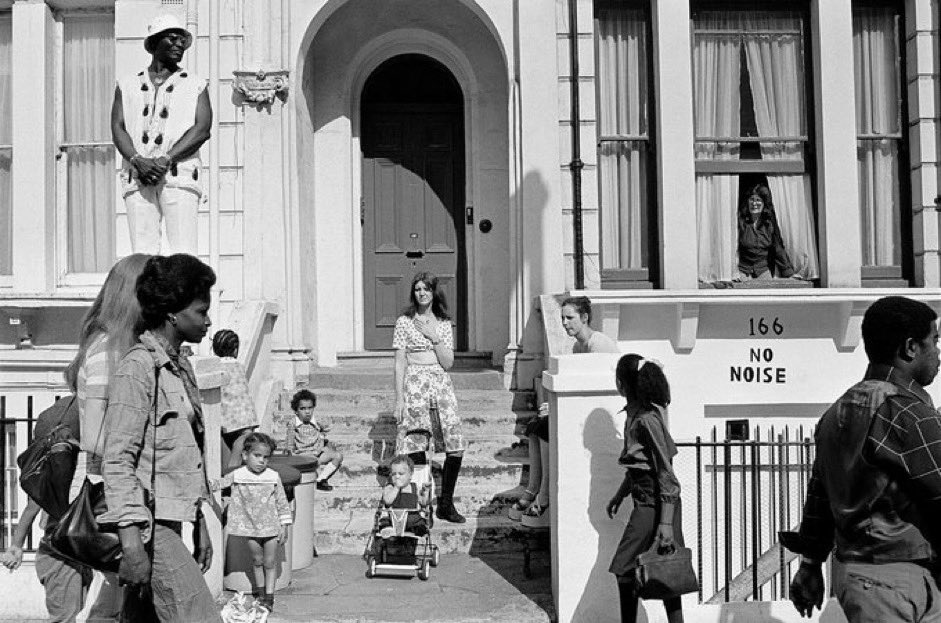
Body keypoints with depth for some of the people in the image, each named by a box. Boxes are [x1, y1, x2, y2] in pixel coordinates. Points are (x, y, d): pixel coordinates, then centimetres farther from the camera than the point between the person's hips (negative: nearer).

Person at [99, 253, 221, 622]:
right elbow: (117, 460, -17)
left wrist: (200, 523, 21)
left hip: (169, 523, 9)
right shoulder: (138, 368, -11)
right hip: (147, 525, -9)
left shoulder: (181, 368, 17)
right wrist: (131, 542, -22)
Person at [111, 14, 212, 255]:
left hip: (179, 174, -2)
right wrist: (137, 160, -11)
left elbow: (202, 129, 0)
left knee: (183, 254, -12)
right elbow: (117, 129, 9)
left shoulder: (195, 85, 13)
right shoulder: (128, 85, 19)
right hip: (137, 178, 2)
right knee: (142, 253, -5)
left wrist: (165, 159, -12)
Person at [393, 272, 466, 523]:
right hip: (414, 385, -3)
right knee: (416, 448, -4)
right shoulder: (404, 322, 3)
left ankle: (446, 504, 7)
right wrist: (399, 400, -4)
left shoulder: (443, 323, 11)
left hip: (441, 385, 3)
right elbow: (399, 363, 1)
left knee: (456, 445, -5)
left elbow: (448, 363, 5)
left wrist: (434, 337, -7)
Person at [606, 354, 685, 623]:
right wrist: (620, 495, 25)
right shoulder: (634, 414, 9)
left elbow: (667, 474, -20)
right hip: (645, 501, 9)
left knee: (624, 568, -3)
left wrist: (666, 523, -21)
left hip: (655, 503, -9)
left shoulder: (647, 419, -19)